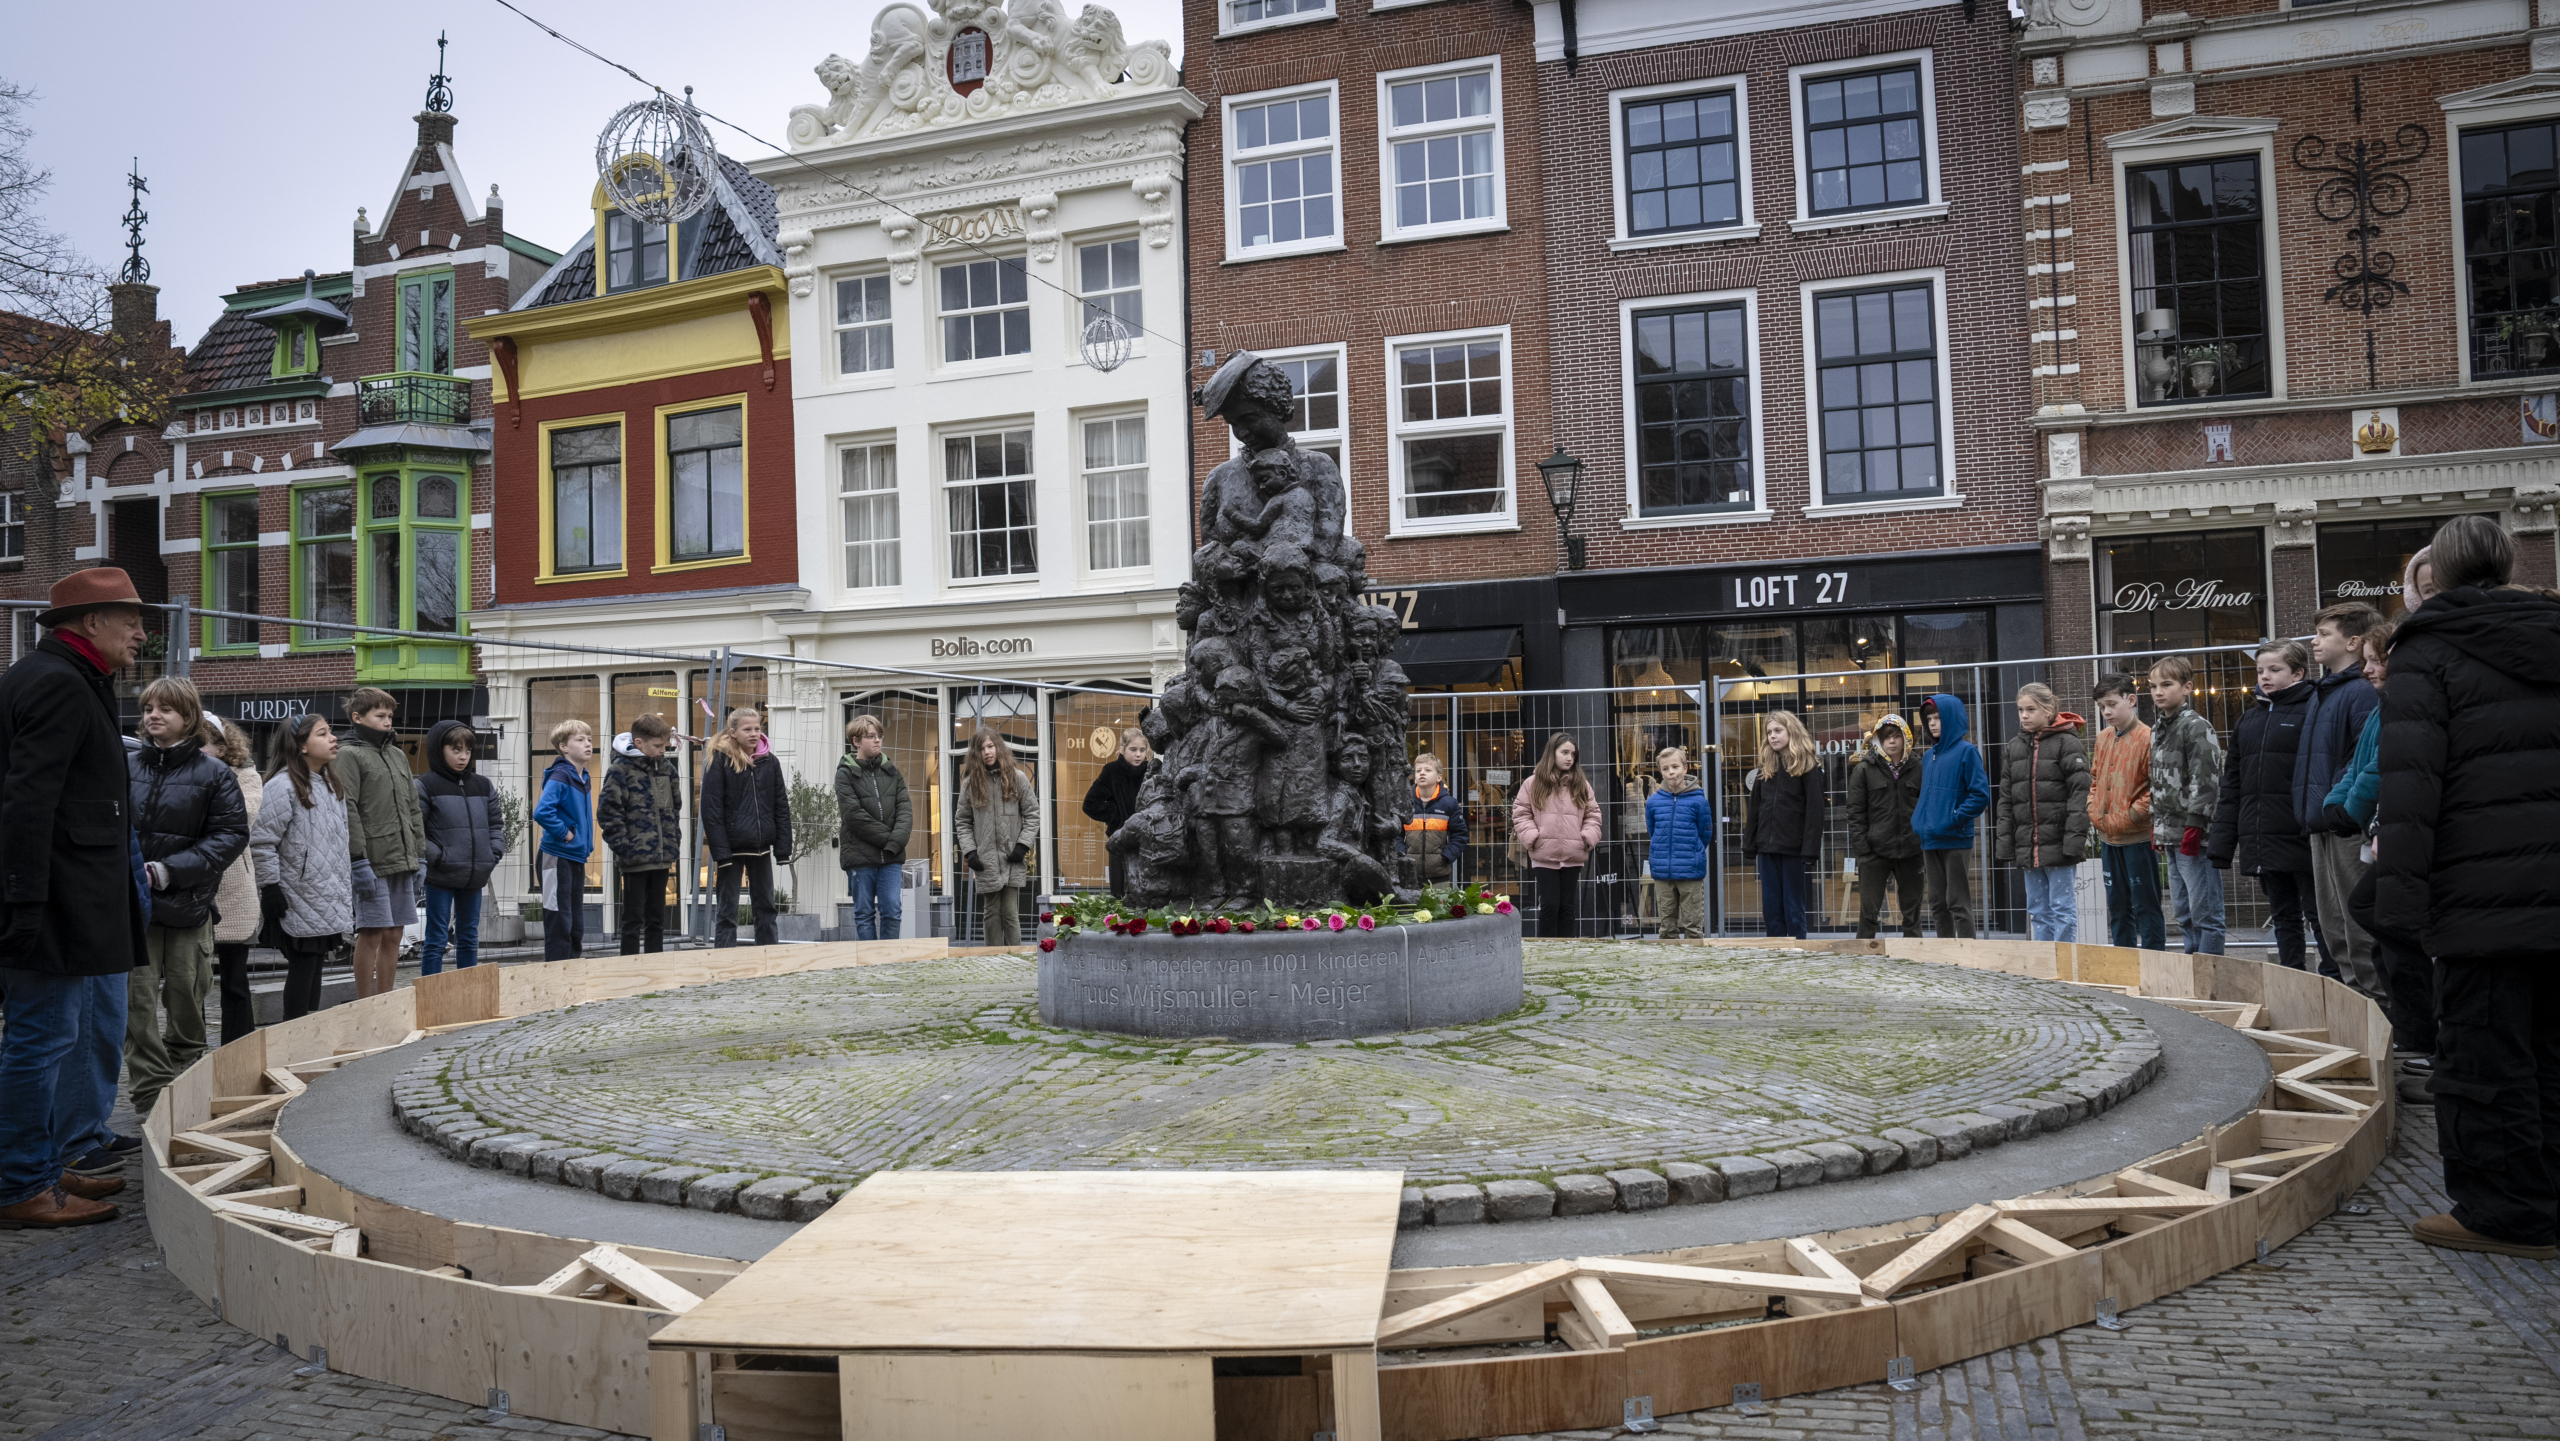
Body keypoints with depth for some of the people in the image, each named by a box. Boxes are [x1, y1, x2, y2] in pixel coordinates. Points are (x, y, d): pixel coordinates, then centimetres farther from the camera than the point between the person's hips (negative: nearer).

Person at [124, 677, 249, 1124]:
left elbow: (232, 834, -5)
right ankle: (150, 1092, 5)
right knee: (138, 1002, -2)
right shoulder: (126, 766, 4)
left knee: (185, 1001, 9)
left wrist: (171, 870, -14)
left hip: (188, 904, -1)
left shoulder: (213, 773, -2)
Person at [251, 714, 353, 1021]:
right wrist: (270, 887, -15)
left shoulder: (330, 784, 14)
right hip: (298, 900, -8)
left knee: (315, 964, 11)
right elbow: (261, 841, -15)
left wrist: (347, 888, 19)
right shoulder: (283, 786, -13)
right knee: (302, 966, -5)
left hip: (328, 900, 8)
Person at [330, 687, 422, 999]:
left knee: (393, 936, 9)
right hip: (373, 862, -7)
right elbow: (348, 811, -11)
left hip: (402, 861, 7)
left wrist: (420, 856, 16)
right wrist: (359, 859, -17)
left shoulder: (398, 755, 19)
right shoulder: (348, 755, -4)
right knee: (372, 935, -5)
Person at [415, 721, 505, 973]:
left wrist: (494, 856, 4)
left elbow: (495, 825, 17)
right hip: (440, 877, -5)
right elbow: (415, 831, -9)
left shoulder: (483, 786, 12)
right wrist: (435, 857, -16)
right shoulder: (425, 786, -4)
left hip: (475, 876, 5)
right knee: (436, 939, -1)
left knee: (469, 938, 13)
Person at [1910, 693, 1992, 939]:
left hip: (1956, 840, -7)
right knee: (1937, 902, 10)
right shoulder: (1929, 756, 15)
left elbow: (1980, 794, -11)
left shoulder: (1966, 751, -5)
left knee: (1958, 900, -5)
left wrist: (1954, 819, -15)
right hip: (1929, 841, 7)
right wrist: (1918, 822, 10)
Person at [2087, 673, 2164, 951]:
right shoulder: (2103, 738, 11)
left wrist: (2124, 819, -14)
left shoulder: (2147, 738, -12)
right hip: (2108, 838, 7)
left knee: (2145, 905, -1)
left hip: (2137, 837, -7)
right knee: (2118, 907, 14)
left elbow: (2157, 790, -15)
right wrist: (2095, 813, 5)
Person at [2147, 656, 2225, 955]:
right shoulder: (2158, 729, 16)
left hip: (2195, 834, -9)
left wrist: (2194, 827, -19)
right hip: (2171, 835, 9)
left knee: (2205, 911, -5)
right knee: (2183, 913, 13)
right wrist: (2156, 825, 19)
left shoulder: (2197, 727, -11)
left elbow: (2205, 782, -16)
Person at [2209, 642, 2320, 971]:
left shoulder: (2310, 712, -5)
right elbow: (2232, 786, 17)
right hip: (2261, 842, 7)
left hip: (2300, 836, -7)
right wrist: (2222, 843, 13)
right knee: (2283, 916, 12)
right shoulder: (2248, 722, 15)